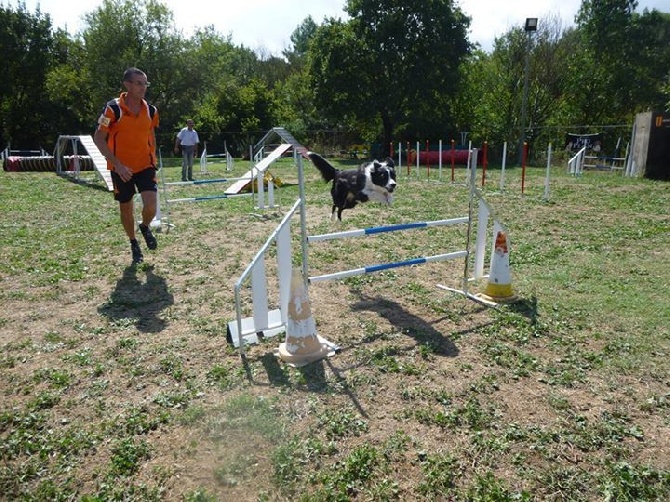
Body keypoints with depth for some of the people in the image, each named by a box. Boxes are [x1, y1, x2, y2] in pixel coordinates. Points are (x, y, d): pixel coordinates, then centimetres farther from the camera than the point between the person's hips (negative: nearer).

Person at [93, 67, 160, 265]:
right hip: (121, 168, -2)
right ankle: (133, 244, 33)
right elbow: (98, 138, -11)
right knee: (126, 208, 10)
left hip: (145, 165, 2)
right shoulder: (112, 108, -13)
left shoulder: (151, 110, 0)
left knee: (151, 207, -14)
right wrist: (117, 164, -18)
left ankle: (145, 228, 21)